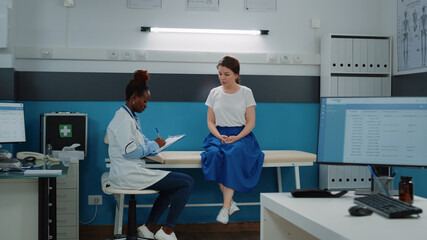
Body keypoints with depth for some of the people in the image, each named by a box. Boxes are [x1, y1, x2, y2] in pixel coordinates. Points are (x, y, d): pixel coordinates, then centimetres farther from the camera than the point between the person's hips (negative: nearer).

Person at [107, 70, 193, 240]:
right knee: (187, 183, -8)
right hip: (127, 175, -11)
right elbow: (129, 151, -22)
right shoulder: (123, 119, -15)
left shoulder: (132, 117, 17)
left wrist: (154, 143, 3)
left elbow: (139, 141, 22)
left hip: (131, 171, 11)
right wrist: (154, 145, -11)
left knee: (175, 186, 23)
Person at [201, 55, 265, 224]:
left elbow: (251, 123, 2)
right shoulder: (214, 93, 11)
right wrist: (219, 136, -9)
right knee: (214, 153, -33)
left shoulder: (246, 92, 4)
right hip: (219, 135, 2)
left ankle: (225, 207, -36)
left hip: (241, 136, -2)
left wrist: (236, 138, -15)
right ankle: (231, 203, -27)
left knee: (234, 153, -36)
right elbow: (210, 122, 12)